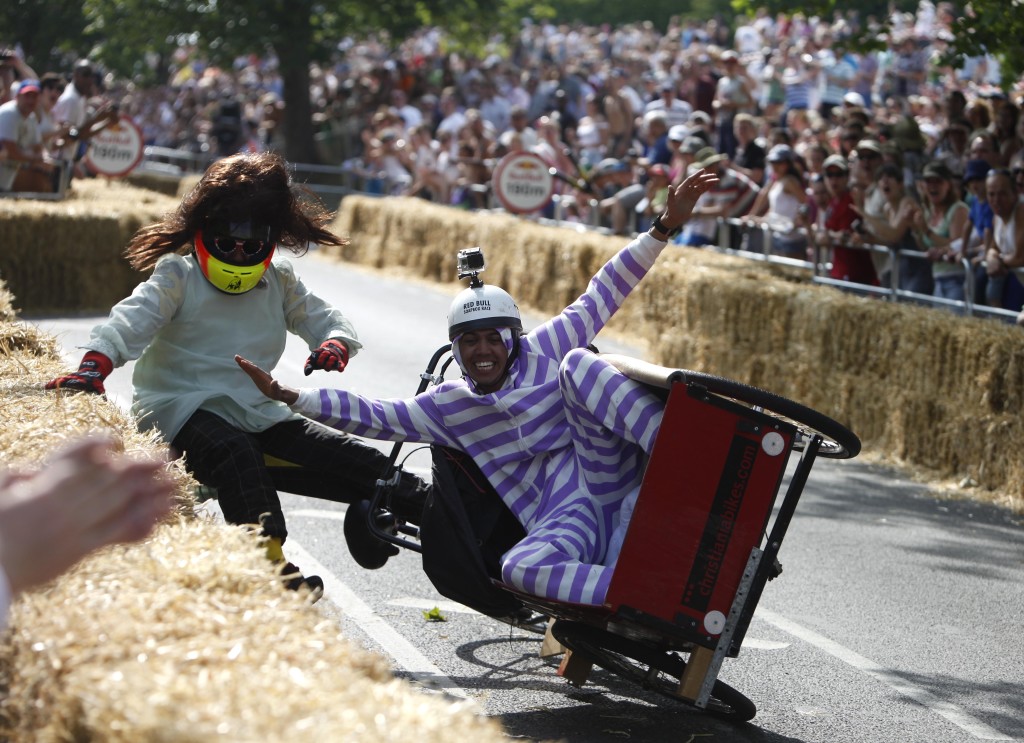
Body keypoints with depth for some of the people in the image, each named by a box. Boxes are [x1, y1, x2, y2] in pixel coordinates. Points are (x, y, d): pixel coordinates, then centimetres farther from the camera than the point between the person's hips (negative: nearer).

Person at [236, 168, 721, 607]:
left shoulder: (541, 353, 12)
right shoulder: (447, 406, 16)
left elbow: (601, 296, 10)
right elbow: (372, 416, 13)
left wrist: (665, 226, 5)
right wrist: (287, 397, 7)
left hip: (609, 477, -1)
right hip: (561, 522, 1)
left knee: (579, 364, -19)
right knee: (519, 568, -36)